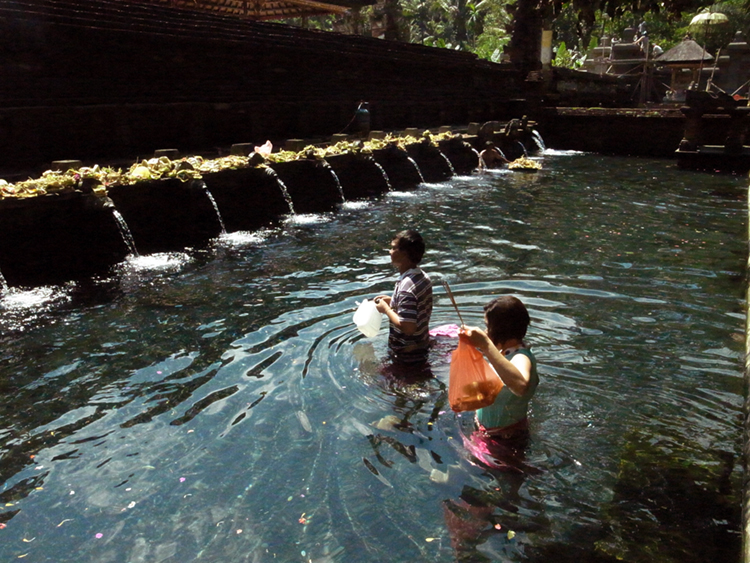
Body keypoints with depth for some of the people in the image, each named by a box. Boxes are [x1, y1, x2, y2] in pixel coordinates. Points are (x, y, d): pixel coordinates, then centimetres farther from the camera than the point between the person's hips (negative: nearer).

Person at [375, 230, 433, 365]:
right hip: (422, 347, 9)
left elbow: (407, 327, -31)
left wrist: (386, 309, -18)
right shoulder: (423, 277, -1)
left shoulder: (406, 287, -29)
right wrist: (393, 301, 6)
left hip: (407, 356, -9)